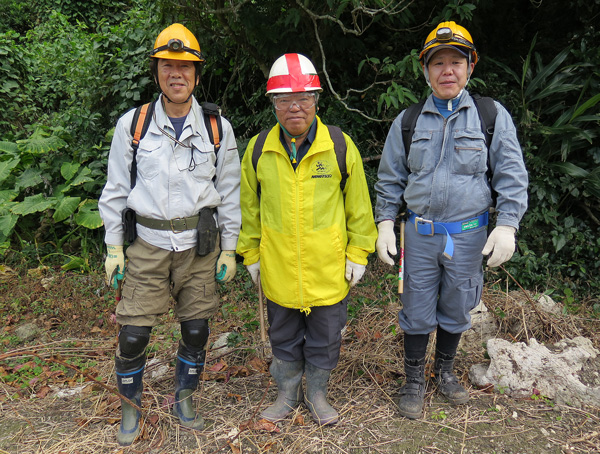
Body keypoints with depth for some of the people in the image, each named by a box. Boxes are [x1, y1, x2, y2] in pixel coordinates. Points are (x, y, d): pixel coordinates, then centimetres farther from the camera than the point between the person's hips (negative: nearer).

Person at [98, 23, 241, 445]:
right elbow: (116, 189, 5)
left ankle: (184, 399, 35)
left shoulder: (217, 128, 1)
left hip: (200, 244, 1)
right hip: (149, 244, 0)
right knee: (133, 335, 1)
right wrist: (113, 247, 3)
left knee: (196, 330, 10)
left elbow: (229, 192, 5)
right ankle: (131, 408, 27)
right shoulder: (132, 124, 0)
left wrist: (229, 249, 4)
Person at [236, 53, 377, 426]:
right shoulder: (258, 149, -3)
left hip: (328, 268, -1)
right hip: (277, 268, 2)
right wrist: (251, 255, 8)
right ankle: (288, 392, 40)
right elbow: (249, 207, 7)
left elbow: (359, 205, 0)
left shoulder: (341, 146, -7)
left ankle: (318, 394, 38)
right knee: (283, 336, 18)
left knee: (324, 338, 15)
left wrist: (357, 254, -1)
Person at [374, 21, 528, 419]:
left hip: (468, 234, 0)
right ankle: (415, 381, 28)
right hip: (420, 233, 0)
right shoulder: (408, 121, 4)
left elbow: (512, 176, -1)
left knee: (456, 309, 15)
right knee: (417, 311, 8)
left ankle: (445, 371, 40)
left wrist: (507, 225, -11)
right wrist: (385, 223, 0)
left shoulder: (493, 116, 0)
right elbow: (390, 178, 8)